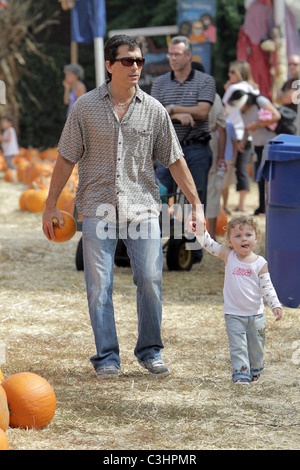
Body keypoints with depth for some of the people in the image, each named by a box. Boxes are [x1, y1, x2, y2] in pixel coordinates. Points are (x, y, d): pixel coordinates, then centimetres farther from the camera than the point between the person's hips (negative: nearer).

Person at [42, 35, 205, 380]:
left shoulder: (154, 110, 4)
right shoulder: (85, 107, 1)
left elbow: (174, 160, 9)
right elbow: (66, 158, 5)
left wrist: (196, 204, 7)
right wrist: (51, 205, 5)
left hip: (143, 208, 1)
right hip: (98, 209, -1)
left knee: (150, 280, -2)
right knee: (99, 285, -3)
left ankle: (150, 351, 14)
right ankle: (106, 357, 6)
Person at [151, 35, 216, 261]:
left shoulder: (205, 81, 2)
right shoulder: (160, 83, 11)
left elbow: (202, 112, -12)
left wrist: (171, 108, -9)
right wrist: (177, 115, -19)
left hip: (196, 150, -3)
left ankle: (194, 250, 8)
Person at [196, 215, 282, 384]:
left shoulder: (260, 263, -6)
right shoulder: (229, 256, -5)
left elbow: (267, 287, -5)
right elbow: (209, 244, -9)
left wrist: (276, 305, -14)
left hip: (256, 314, 1)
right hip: (234, 314, -1)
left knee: (256, 346, 14)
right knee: (238, 346, -7)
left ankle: (255, 370, 35)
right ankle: (241, 373, -2)